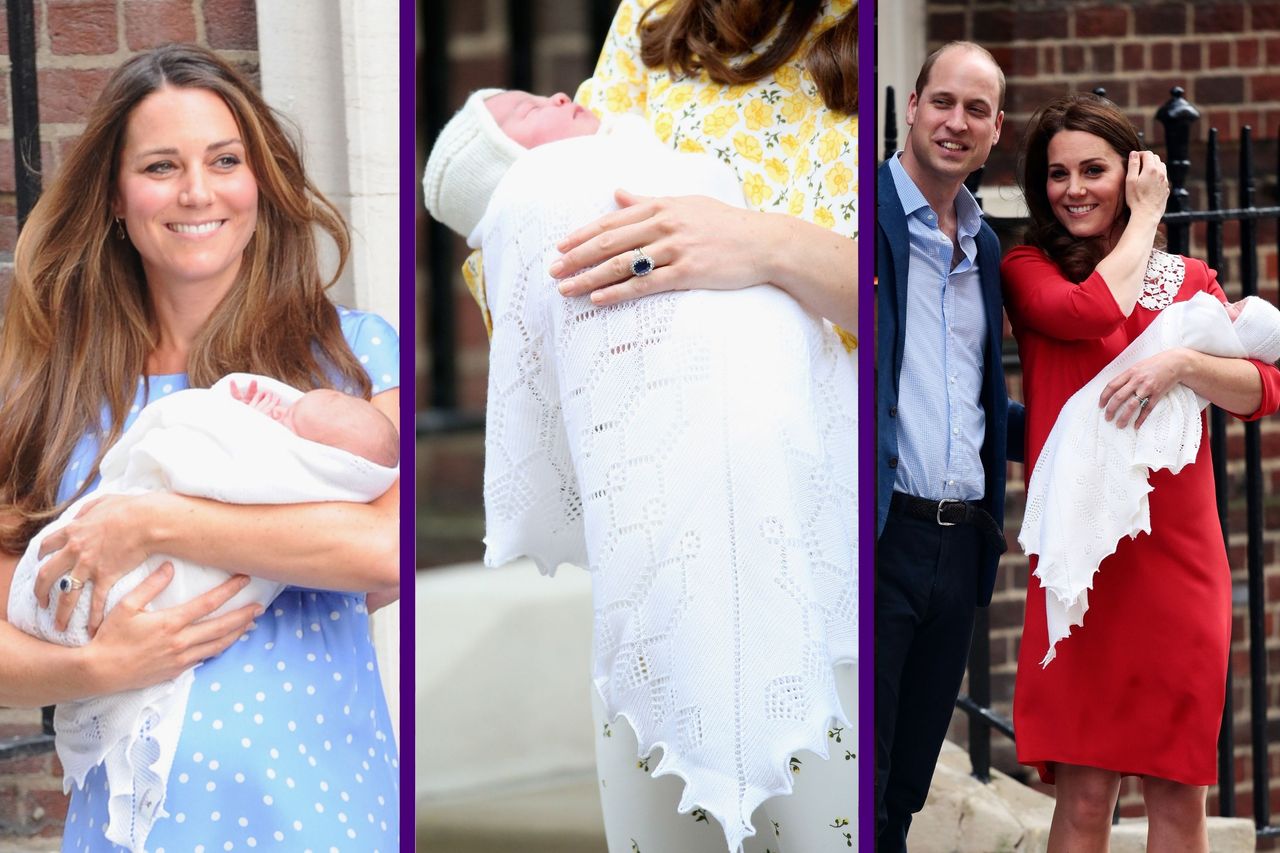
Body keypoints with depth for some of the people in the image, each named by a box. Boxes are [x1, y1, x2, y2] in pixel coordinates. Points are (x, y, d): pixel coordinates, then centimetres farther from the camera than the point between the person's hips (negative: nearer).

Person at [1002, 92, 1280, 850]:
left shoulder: (1190, 281, 14)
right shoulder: (1029, 272, 7)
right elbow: (1091, 311, -15)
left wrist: (1181, 362, -19)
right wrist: (1145, 219, 0)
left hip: (1179, 560, 2)